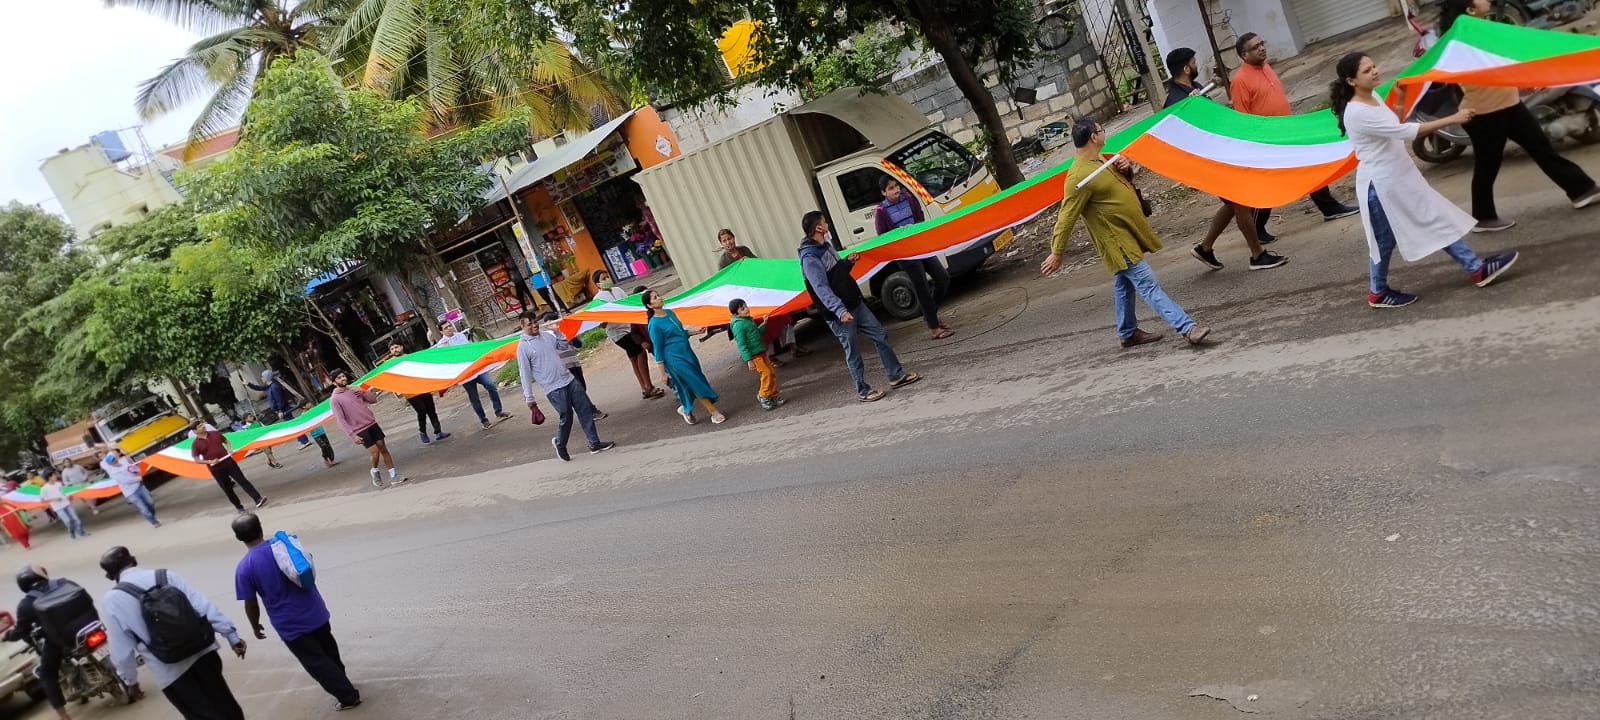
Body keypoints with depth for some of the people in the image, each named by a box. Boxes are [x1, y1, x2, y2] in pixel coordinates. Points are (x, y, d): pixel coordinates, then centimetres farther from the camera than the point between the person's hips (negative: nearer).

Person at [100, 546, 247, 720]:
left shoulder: (112, 600, -5)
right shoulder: (167, 575, 1)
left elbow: (122, 650, -2)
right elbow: (205, 607, -2)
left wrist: (130, 681, 13)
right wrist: (232, 635, 4)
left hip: (170, 672, -3)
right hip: (203, 652, 3)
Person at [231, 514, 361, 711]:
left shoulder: (244, 568, -16)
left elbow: (251, 605, -9)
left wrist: (255, 626, 10)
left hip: (289, 625, -5)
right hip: (315, 611, 5)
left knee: (316, 662, 10)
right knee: (328, 650, 28)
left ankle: (348, 696, 15)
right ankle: (339, 678, 49)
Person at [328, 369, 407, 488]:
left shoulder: (354, 389, 8)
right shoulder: (334, 399, -8)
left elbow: (373, 399, 10)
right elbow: (340, 420, -12)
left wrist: (363, 392, -7)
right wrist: (352, 435, -17)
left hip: (371, 423, 5)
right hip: (360, 430, -5)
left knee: (383, 448, 3)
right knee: (375, 452, -9)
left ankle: (394, 476, 9)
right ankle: (375, 472, 21)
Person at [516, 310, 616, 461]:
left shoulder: (547, 335, 8)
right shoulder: (523, 347, -9)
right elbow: (525, 374, -8)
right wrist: (529, 398, -7)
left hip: (569, 380, 6)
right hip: (554, 389, -6)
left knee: (586, 410, 3)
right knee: (566, 417, -1)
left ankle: (595, 444, 11)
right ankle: (559, 444, 26)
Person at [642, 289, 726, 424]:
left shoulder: (669, 312, 5)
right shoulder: (654, 324, -17)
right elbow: (658, 349, -12)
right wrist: (663, 371, -10)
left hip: (687, 352, 8)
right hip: (675, 358, -8)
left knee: (691, 385, 14)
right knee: (697, 384, -4)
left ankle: (685, 409, 36)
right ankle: (715, 413, 4)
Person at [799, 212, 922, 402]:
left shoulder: (826, 245, 9)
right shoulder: (809, 258, -20)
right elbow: (822, 289, -29)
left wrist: (848, 261, 1)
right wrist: (840, 310, -39)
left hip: (856, 304, 9)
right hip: (839, 314, -9)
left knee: (880, 336, 11)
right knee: (852, 353, 2)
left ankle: (896, 376, 23)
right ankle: (863, 391, 16)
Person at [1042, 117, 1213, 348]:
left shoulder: (1099, 160, 6)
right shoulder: (1079, 176, -23)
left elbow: (1123, 181, 23)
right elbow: (1066, 218, -22)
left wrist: (1126, 168, -1)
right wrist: (1056, 253, -20)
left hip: (1127, 233, 10)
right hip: (1116, 240, -10)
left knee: (1124, 286, 20)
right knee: (1148, 285, -12)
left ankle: (1128, 333, 34)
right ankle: (1187, 328, -15)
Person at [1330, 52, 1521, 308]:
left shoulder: (1374, 97, 3)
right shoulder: (1357, 113, -27)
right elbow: (1407, 132, -29)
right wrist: (1453, 119, -28)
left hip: (1401, 175, 9)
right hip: (1380, 184, -9)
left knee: (1436, 219, 11)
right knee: (1386, 241, 7)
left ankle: (1476, 268, 18)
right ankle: (1378, 293, 26)